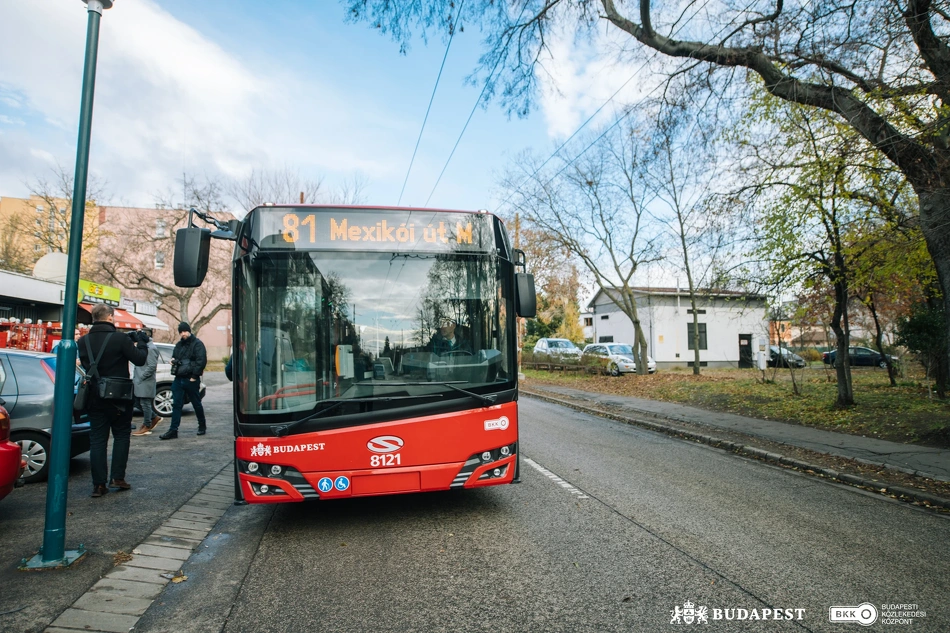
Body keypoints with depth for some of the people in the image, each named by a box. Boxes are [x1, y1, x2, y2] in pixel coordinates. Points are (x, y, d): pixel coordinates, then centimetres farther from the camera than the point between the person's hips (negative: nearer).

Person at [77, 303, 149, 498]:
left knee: (97, 439, 8)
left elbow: (85, 364, 15)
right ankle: (117, 477, 9)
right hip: (118, 397, -4)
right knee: (121, 436, 12)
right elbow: (139, 359, -11)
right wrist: (141, 342, 6)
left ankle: (99, 484, 8)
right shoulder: (121, 339, -15)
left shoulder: (83, 341, 1)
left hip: (95, 397, 4)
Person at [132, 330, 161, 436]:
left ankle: (147, 426, 6)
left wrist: (141, 377, -18)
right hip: (139, 381, 10)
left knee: (145, 403, -2)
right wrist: (135, 377, 13)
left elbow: (152, 366, -20)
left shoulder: (151, 348, -15)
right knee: (140, 402, 14)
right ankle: (154, 417, 28)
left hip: (146, 382, -10)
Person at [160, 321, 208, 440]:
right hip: (178, 379, 6)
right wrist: (173, 361, 4)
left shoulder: (197, 344, -7)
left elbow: (202, 361, -15)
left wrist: (194, 376, -17)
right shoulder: (178, 345, 16)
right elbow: (174, 358, 30)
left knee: (197, 404, 6)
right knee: (176, 405, 3)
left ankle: (202, 426, 22)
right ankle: (173, 430, 4)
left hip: (191, 380, -6)